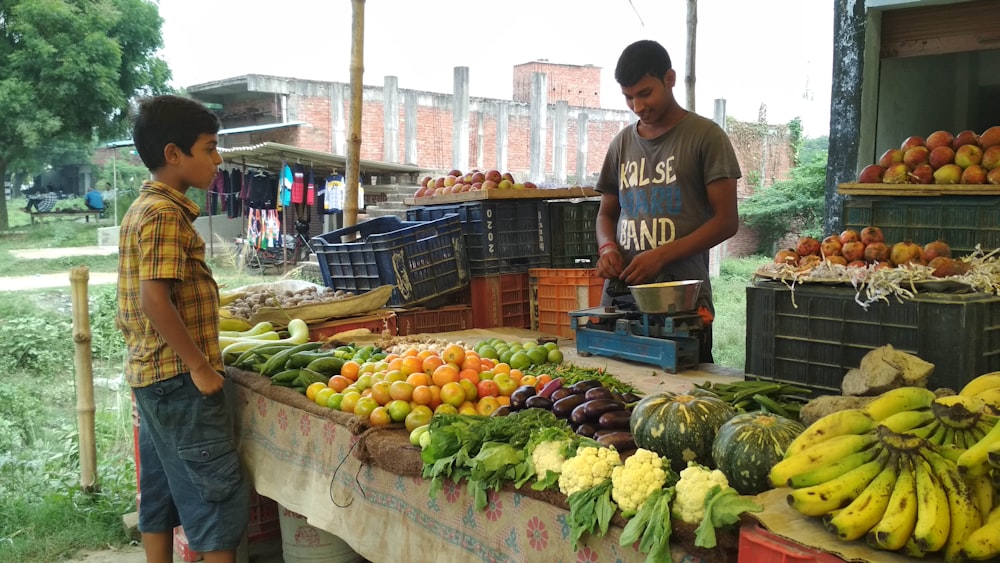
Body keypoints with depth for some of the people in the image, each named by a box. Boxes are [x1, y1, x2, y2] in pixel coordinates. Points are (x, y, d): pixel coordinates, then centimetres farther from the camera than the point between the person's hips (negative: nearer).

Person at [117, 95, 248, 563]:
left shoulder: (140, 210, 14)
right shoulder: (166, 214, -16)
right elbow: (156, 299, -25)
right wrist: (201, 367, -21)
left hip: (150, 374, 10)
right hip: (180, 377, -10)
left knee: (162, 489, 15)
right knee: (219, 490, -4)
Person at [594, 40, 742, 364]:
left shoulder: (705, 136, -1)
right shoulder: (622, 143, 14)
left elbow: (726, 221, -5)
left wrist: (661, 255, -16)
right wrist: (607, 247, -1)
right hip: (620, 295, 5)